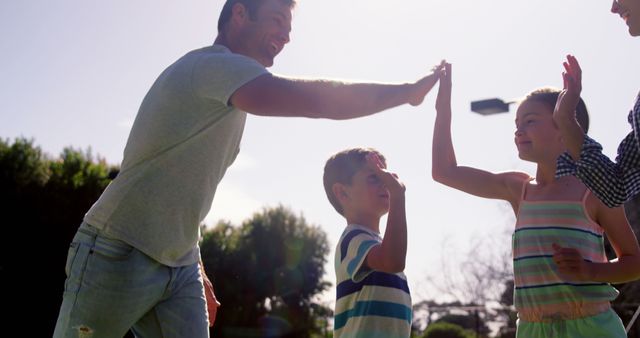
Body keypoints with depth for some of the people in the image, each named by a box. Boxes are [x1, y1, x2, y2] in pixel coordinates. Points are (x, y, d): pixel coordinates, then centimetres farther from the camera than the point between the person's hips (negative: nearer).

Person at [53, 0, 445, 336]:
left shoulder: (232, 95, 17)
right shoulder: (212, 65, -14)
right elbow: (316, 99, -27)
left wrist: (197, 272, 20)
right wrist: (409, 90, -16)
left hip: (179, 267, 9)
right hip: (116, 254, -9)